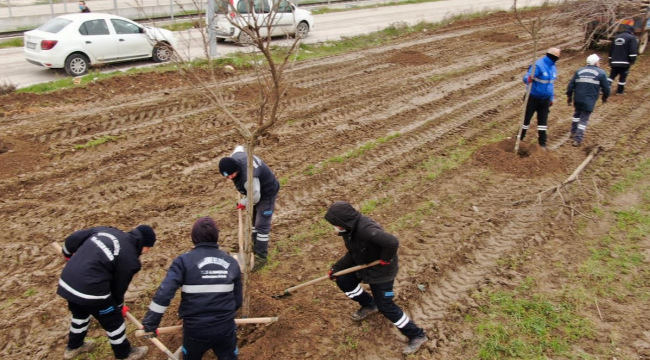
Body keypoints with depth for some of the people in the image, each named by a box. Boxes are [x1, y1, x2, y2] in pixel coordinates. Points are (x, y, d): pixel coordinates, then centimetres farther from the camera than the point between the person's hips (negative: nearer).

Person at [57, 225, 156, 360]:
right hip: (90, 289, -8)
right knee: (114, 321, 16)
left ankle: (73, 347, 57)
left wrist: (68, 254, 35)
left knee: (80, 314, 35)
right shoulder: (130, 259, -10)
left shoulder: (105, 231, 7)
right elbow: (119, 286, 0)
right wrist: (119, 306, 20)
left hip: (68, 280, 8)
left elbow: (73, 239, 13)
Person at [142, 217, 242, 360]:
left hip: (195, 330, -2)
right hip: (225, 329, 2)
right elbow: (238, 299, 6)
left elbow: (164, 293, -20)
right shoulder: (231, 262, 1)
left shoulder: (184, 260, -9)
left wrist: (150, 322, -11)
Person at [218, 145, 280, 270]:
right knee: (253, 219, 21)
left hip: (267, 193, -9)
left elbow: (254, 197, -31)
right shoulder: (234, 157, -20)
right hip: (256, 191, 10)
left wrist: (243, 203, -11)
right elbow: (240, 148, 6)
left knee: (262, 225, -6)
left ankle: (261, 257, 4)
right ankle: (256, 246, 38)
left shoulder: (248, 177, -45)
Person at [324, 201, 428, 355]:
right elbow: (352, 253, 5)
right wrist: (336, 267, -3)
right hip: (363, 264, 9)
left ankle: (417, 335, 13)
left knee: (385, 306, -3)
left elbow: (392, 242, -48)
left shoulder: (365, 228, -39)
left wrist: (385, 259, -29)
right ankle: (369, 305, 37)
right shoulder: (350, 229, -8)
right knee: (343, 281, 14)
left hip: (381, 271, -9)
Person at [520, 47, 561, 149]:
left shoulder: (553, 68, 7)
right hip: (533, 98, -6)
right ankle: (519, 138, 17)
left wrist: (551, 98, 20)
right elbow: (526, 77, -26)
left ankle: (542, 143, 14)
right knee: (526, 118, 3)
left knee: (543, 121, 7)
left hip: (545, 99, 6)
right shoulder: (538, 65, -17)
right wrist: (528, 79, -50)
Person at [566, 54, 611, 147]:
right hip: (589, 101, -4)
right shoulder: (601, 73, 0)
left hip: (578, 99, 4)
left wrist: (569, 96, 15)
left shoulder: (579, 71, 9)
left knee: (577, 114, 27)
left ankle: (573, 132, 33)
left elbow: (571, 84, 6)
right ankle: (577, 140, -3)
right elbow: (606, 87, 1)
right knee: (584, 119, 1)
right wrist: (605, 97, 19)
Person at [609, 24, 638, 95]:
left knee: (612, 75, 9)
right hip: (625, 62, -5)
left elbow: (611, 50, 22)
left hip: (615, 62, 5)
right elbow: (633, 50, -15)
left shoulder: (616, 37, 18)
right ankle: (620, 91, 8)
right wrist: (632, 60, -11)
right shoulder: (632, 37, -2)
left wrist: (610, 61, 28)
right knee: (623, 76, 4)